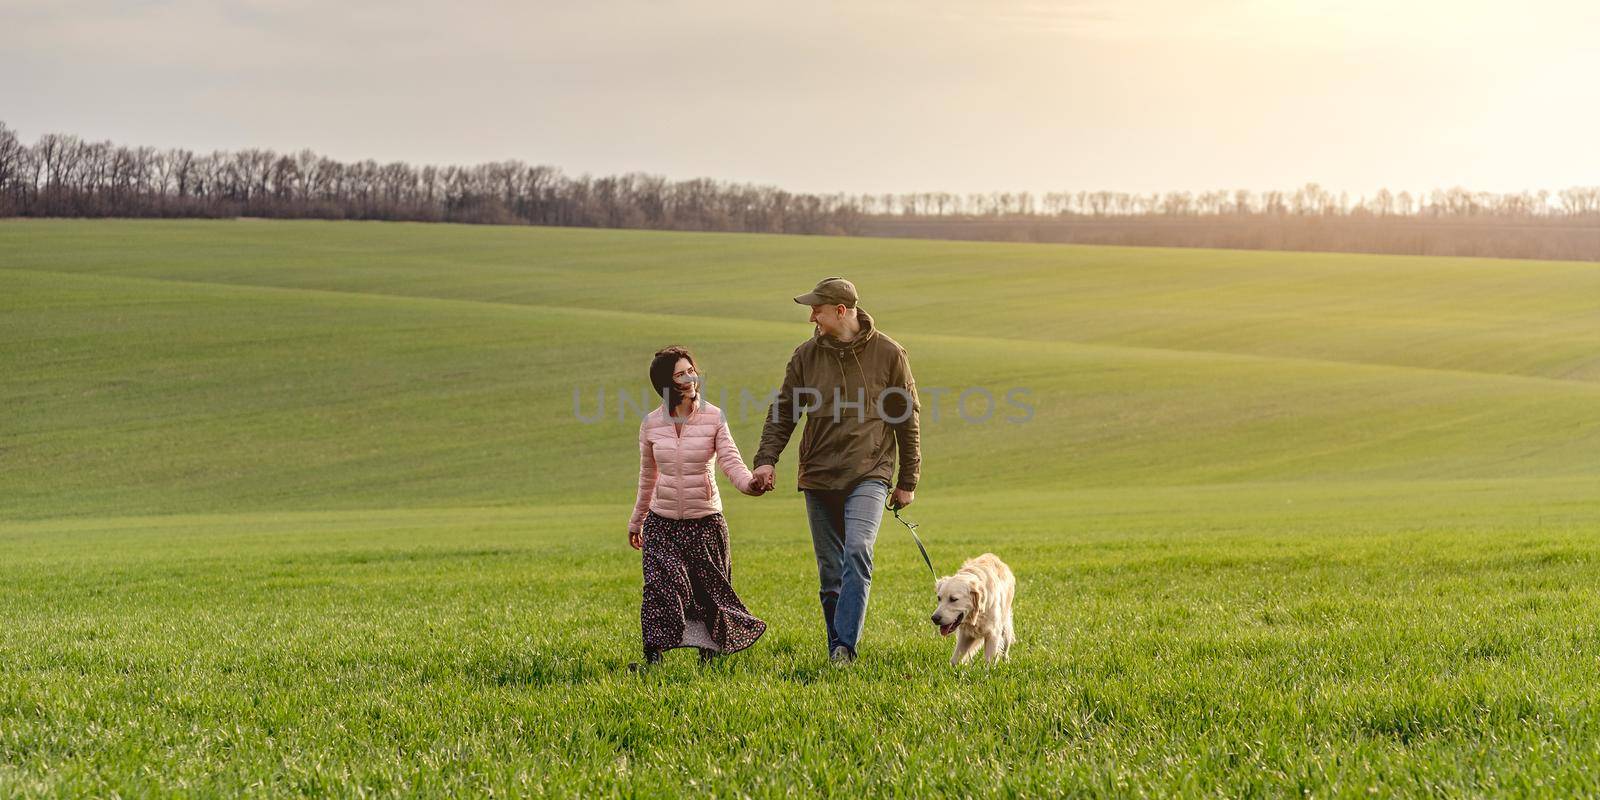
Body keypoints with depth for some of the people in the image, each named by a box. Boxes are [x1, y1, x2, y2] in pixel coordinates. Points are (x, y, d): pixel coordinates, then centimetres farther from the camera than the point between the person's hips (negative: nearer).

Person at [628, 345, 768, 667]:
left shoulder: (713, 418, -4)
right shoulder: (651, 424, 2)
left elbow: (731, 461, -13)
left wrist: (749, 483, -35)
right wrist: (636, 521, 22)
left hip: (705, 520, -1)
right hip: (662, 522, 1)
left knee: (709, 591, 4)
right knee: (661, 586, -15)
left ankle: (709, 656, 19)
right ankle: (653, 658, -15)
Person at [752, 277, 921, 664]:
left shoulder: (888, 354, -1)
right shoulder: (806, 355, 6)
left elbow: (907, 418, 5)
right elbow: (783, 411, 10)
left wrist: (908, 481, 5)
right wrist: (767, 458, -7)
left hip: (869, 476, -3)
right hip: (819, 477, 4)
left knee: (857, 552, -22)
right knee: (830, 569, 6)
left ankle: (845, 646, -23)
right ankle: (836, 650, 14)